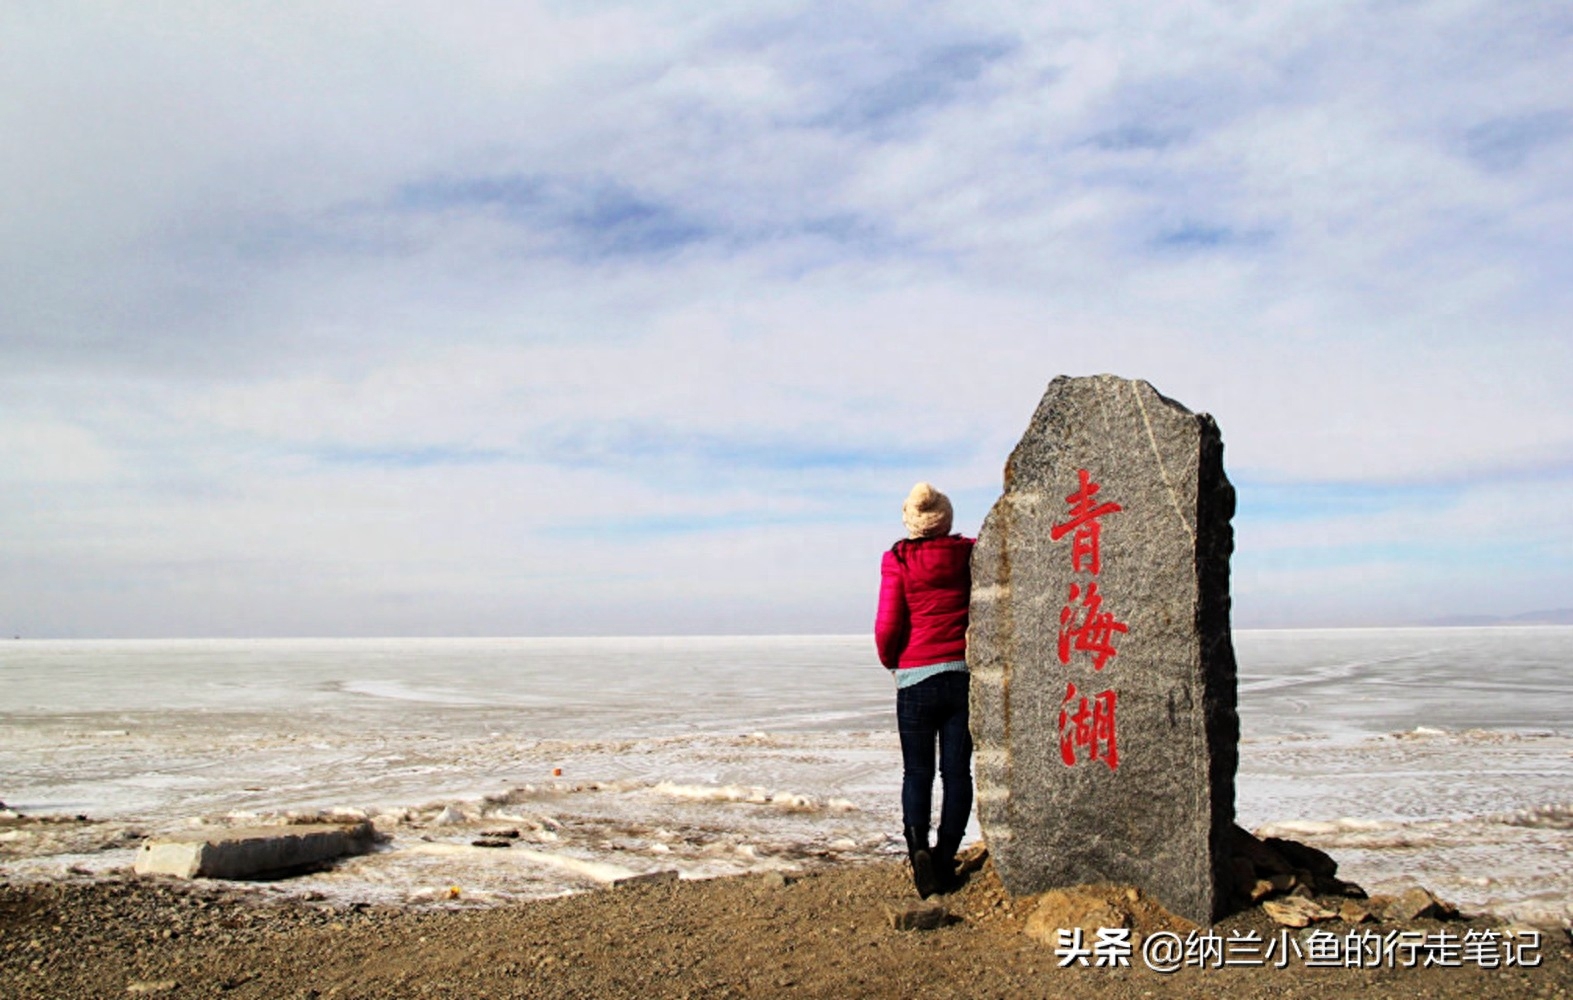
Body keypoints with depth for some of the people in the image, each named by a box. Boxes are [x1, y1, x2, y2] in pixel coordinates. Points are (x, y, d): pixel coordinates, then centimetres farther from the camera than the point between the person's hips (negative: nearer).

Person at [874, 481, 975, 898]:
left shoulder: (898, 560, -5)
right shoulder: (969, 554, 1)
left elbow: (888, 626, -7)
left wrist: (890, 660, 10)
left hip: (917, 678, -1)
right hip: (964, 674, 2)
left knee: (917, 771, 7)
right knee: (957, 770, 8)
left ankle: (917, 845, -14)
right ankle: (945, 857, 5)